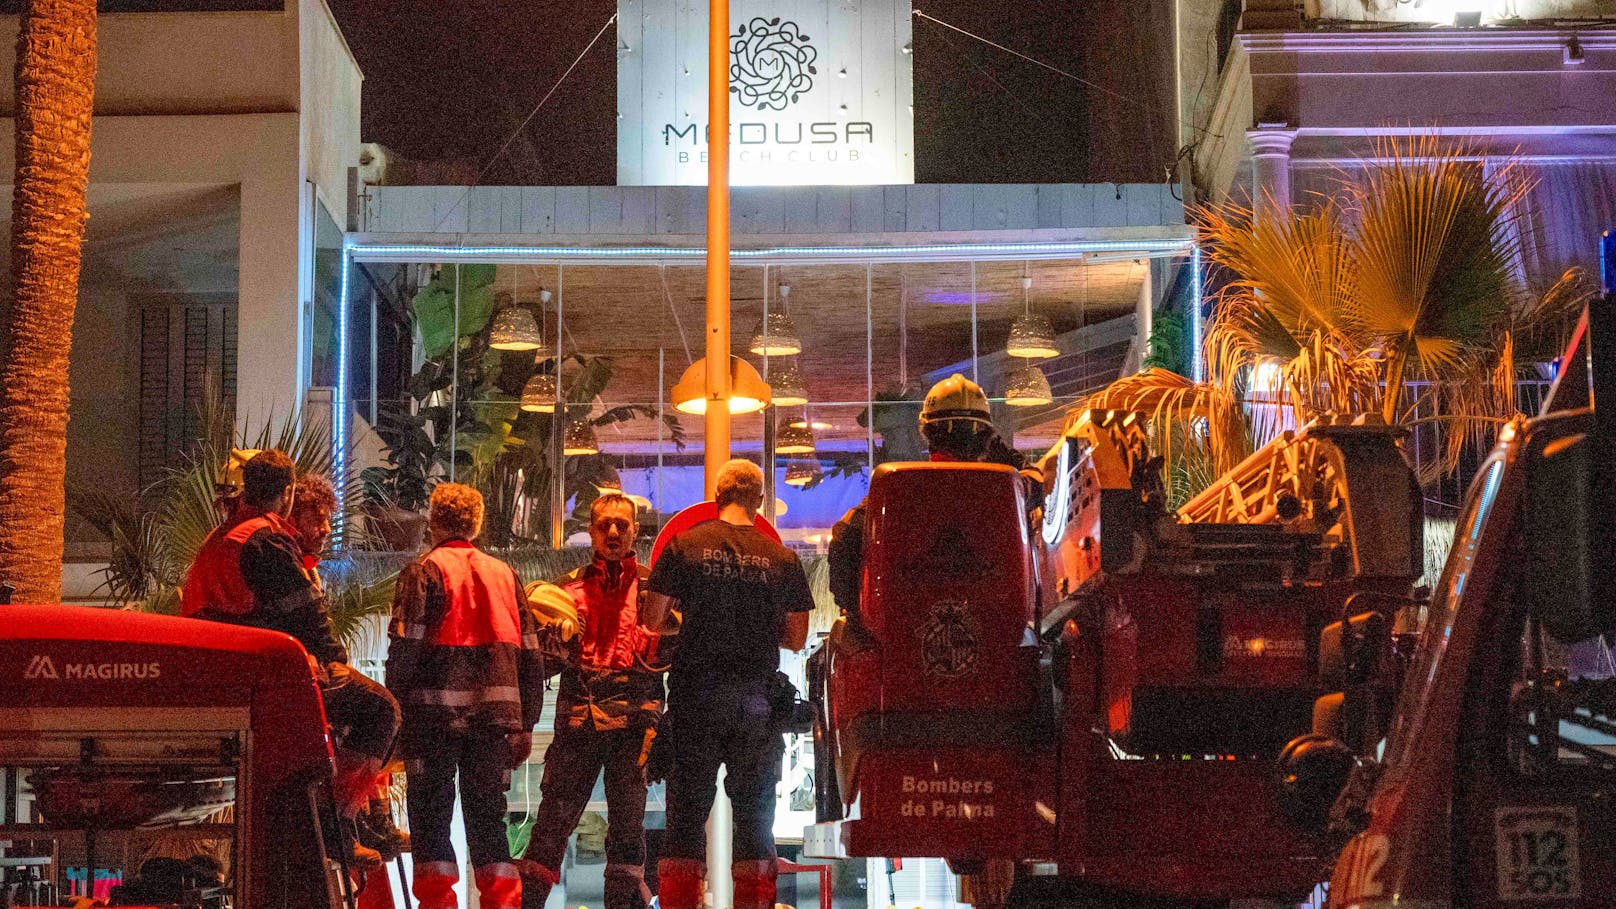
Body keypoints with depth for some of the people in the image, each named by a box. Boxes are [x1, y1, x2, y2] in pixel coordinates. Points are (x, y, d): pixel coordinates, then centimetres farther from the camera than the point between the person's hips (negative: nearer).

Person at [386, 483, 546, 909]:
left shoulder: (423, 571, 1)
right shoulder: (504, 573, 15)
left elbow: (405, 647, -9)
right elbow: (530, 654, 14)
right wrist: (526, 723, 17)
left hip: (435, 713, -4)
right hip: (493, 714, 4)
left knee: (430, 813, 2)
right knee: (488, 816, 9)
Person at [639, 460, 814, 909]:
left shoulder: (685, 546, -1)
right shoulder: (782, 559, 2)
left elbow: (652, 620, 0)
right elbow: (796, 639, 6)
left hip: (696, 692, -1)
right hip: (757, 697, 1)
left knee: (687, 810, 3)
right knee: (755, 813, 8)